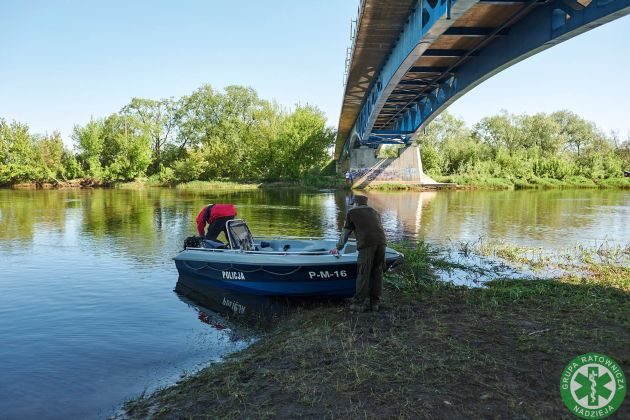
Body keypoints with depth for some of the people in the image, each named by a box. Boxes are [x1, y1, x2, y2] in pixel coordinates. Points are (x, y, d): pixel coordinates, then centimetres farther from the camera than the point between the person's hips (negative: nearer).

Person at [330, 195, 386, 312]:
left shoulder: (352, 212, 17)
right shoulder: (374, 212, 29)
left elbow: (345, 233, 20)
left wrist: (338, 248, 30)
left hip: (367, 244, -5)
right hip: (381, 242, 5)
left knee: (363, 274, 0)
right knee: (377, 273, 12)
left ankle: (359, 304, 6)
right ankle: (374, 302, 18)